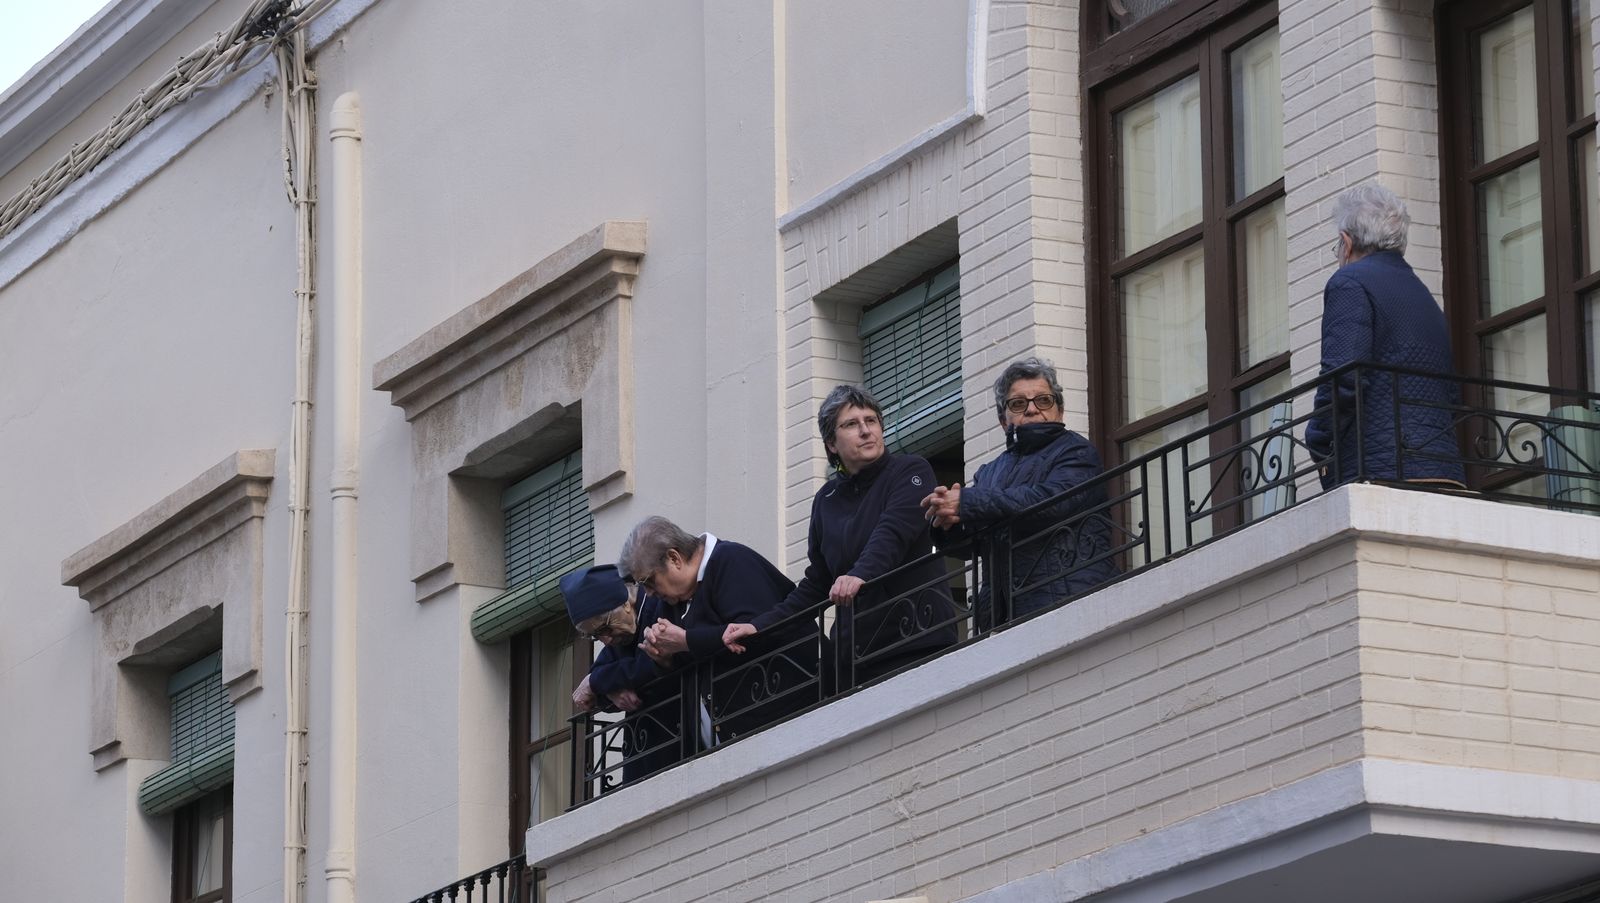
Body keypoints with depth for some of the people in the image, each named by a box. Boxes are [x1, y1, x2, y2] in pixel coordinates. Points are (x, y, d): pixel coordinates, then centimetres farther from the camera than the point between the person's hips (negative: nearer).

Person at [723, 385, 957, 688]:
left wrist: (860, 575, -37)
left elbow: (894, 531, -18)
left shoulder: (910, 472, 2)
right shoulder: (827, 499, 17)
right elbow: (816, 585, 22)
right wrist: (761, 626, 11)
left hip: (916, 644, -4)